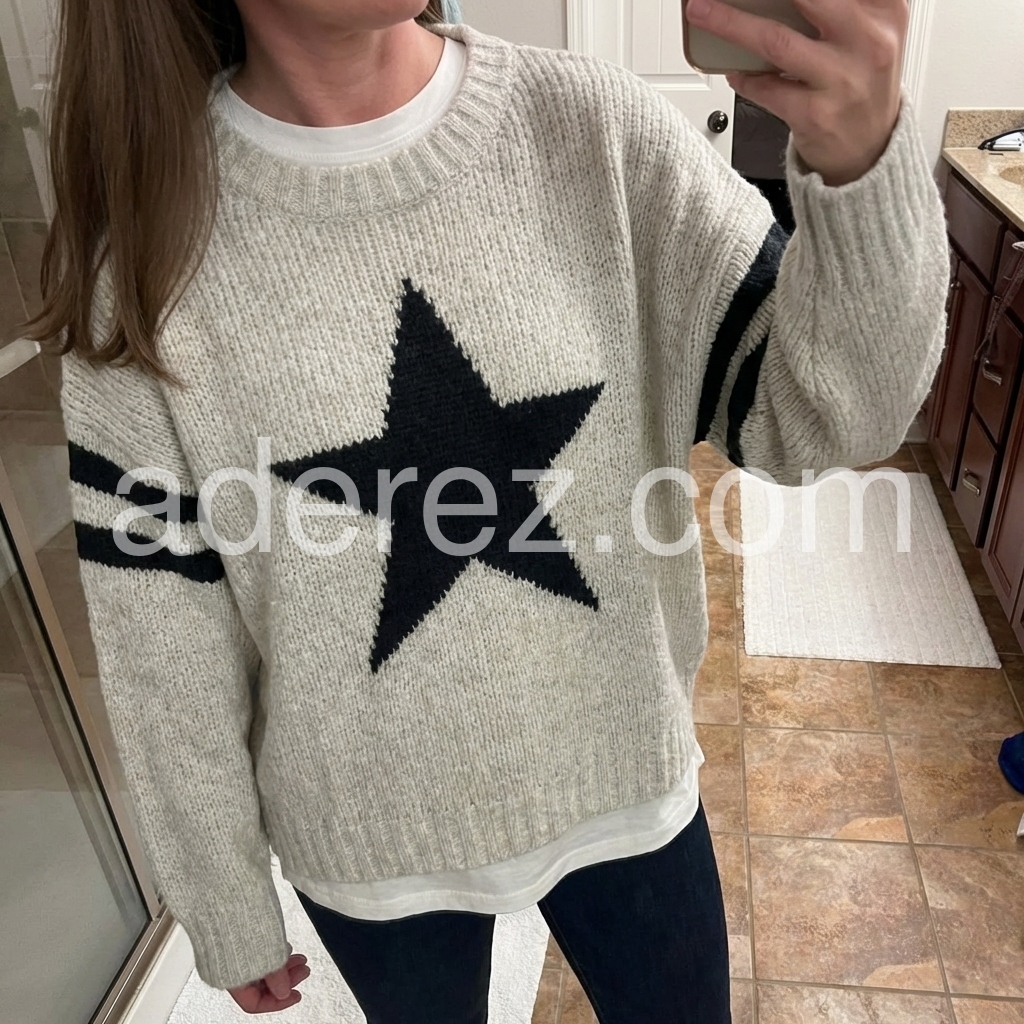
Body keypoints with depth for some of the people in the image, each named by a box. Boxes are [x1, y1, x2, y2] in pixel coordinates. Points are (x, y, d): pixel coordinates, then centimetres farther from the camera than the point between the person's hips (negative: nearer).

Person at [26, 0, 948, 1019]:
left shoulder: (597, 129, -14)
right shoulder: (151, 234, -15)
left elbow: (817, 419, -13)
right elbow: (162, 629, -9)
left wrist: (863, 165, -33)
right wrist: (225, 914, 1)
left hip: (625, 774, 1)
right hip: (368, 833, 0)